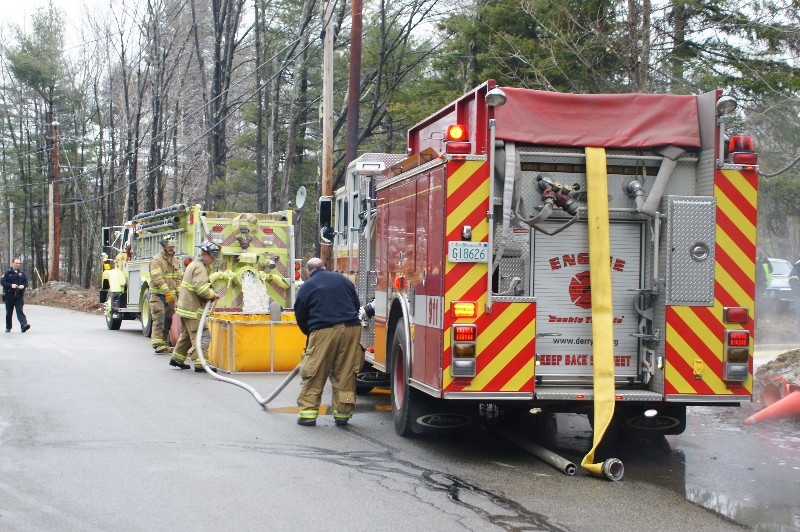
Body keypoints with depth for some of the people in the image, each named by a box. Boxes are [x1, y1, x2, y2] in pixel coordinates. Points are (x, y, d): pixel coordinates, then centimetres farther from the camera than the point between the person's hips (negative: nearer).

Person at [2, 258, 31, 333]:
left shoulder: (22, 273, 9)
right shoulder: (7, 272, -1)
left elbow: (26, 282, 13)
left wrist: (23, 286, -9)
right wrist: (11, 285, -20)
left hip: (19, 295, 1)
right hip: (9, 295, -1)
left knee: (19, 310, -11)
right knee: (9, 312, 8)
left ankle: (24, 325, -24)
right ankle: (8, 327, 20)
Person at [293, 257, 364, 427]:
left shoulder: (306, 287, 9)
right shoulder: (342, 279, 18)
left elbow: (300, 317, 13)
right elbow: (357, 305, 21)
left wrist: (311, 333, 30)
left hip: (323, 331, -3)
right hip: (351, 329, 3)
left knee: (315, 374, 3)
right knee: (346, 374, 7)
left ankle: (307, 412, 2)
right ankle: (342, 413, 10)